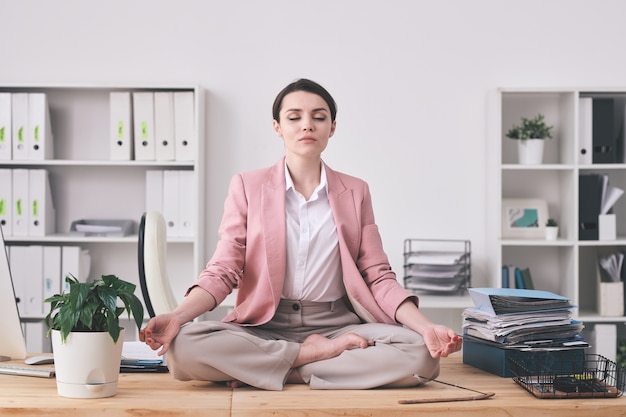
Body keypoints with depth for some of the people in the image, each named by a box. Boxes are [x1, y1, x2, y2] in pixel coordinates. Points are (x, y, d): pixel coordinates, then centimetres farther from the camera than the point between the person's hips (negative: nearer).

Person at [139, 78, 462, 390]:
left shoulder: (355, 192, 11)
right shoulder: (247, 186, 7)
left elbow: (378, 277, 6)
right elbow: (223, 271, 0)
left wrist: (427, 328, -11)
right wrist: (176, 317, -19)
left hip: (337, 326, 2)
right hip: (264, 327, -1)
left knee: (421, 355, -28)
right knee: (184, 346, -31)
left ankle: (268, 370, -18)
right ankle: (318, 355, -16)